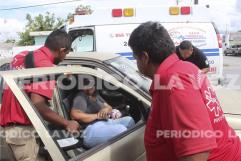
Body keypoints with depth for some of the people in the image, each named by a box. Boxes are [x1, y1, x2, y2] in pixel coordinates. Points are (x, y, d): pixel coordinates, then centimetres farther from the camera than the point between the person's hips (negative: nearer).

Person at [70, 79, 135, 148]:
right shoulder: (81, 97, -7)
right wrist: (96, 116, -17)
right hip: (92, 129, -10)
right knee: (121, 129, -30)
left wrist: (106, 109, -5)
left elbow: (109, 107, 22)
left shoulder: (95, 95, 21)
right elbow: (74, 115, -23)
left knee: (129, 120, 6)